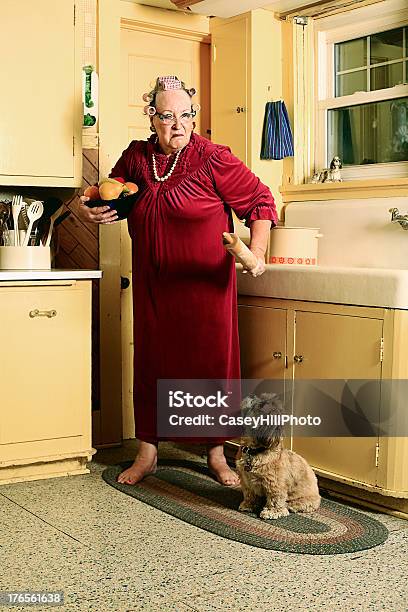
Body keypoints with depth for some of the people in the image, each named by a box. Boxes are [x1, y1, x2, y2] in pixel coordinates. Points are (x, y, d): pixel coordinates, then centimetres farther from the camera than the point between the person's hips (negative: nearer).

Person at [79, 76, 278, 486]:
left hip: (205, 284, -3)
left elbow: (260, 201, -6)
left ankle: (216, 454, 18)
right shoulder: (135, 157, 3)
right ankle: (147, 452, 22)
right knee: (151, 361, 8)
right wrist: (88, 209, -2)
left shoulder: (212, 159, -10)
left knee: (211, 360, 3)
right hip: (152, 286, 4)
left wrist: (256, 252, -18)